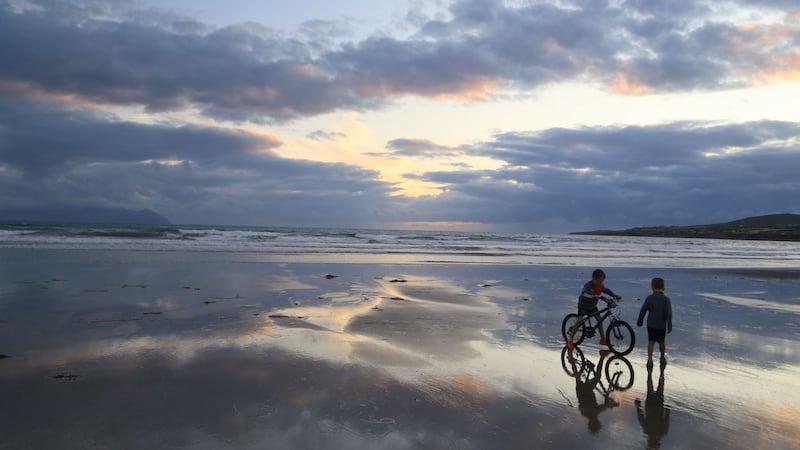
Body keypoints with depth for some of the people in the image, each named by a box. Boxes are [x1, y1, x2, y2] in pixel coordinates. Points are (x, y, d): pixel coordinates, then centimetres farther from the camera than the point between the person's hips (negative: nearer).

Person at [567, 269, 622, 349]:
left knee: (599, 320, 0)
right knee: (580, 320, -18)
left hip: (592, 306, 6)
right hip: (583, 305, -6)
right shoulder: (588, 285, -30)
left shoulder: (600, 286, -9)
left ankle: (603, 339, 10)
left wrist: (615, 296, -7)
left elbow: (607, 290, 7)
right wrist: (593, 296, -61)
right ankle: (570, 338, -9)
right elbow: (584, 294, -46)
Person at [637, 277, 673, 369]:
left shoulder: (649, 298, -7)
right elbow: (669, 314, -12)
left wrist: (639, 322, 8)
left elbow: (642, 311, -3)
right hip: (662, 326, 0)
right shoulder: (666, 299, -9)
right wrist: (669, 326, -5)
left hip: (651, 325, 0)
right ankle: (663, 358, 34)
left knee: (651, 342, 8)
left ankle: (650, 360, -2)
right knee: (662, 342, 19)